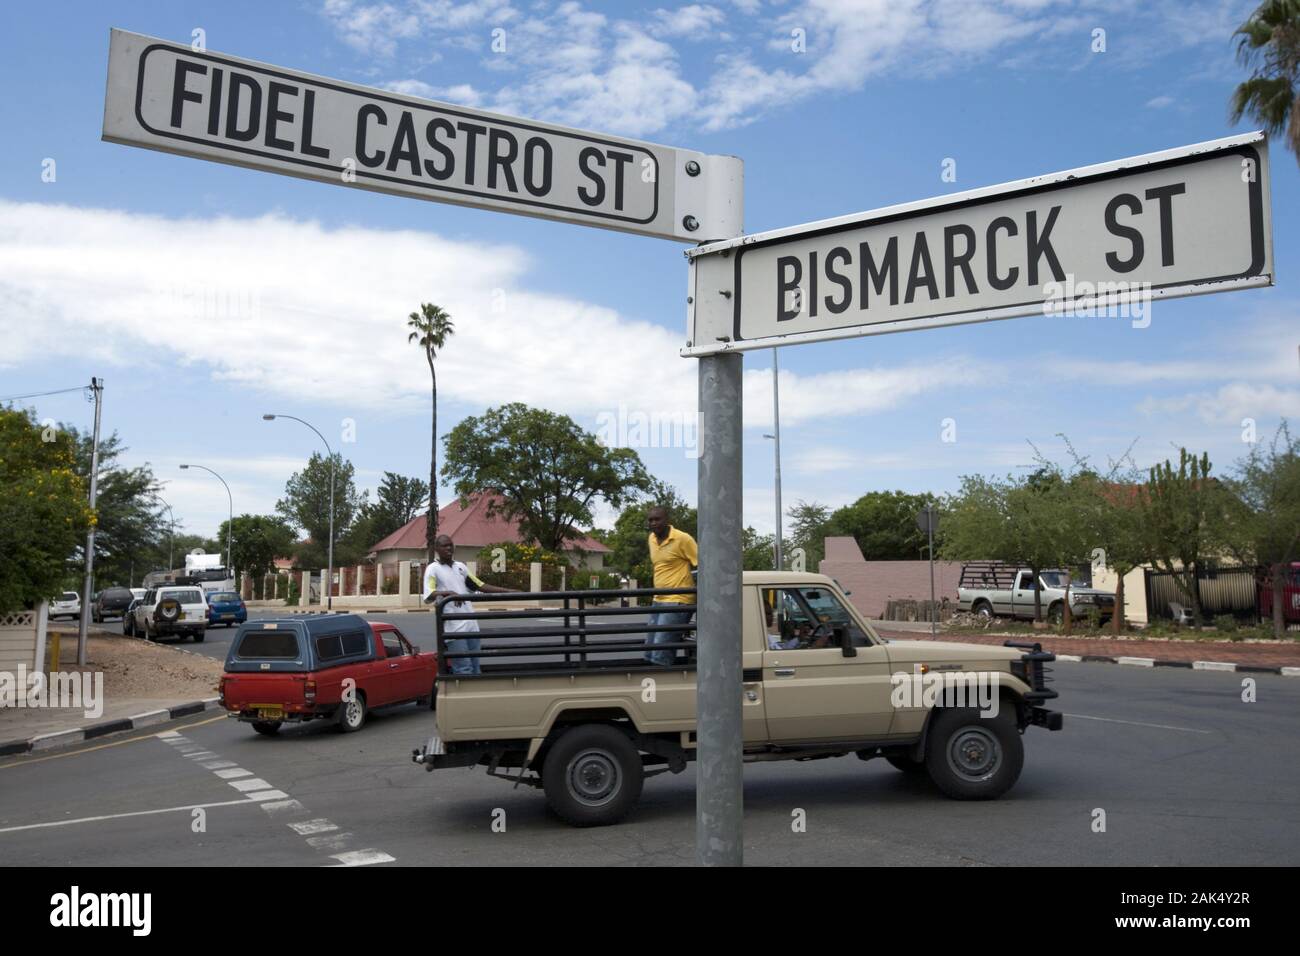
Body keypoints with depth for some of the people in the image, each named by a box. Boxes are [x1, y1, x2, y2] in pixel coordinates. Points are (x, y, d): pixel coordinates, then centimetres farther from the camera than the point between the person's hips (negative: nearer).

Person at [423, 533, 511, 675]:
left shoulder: (460, 566, 17)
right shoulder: (433, 569, -2)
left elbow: (480, 585, 20)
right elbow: (428, 596, -16)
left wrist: (509, 591, 15)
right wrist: (449, 593, -33)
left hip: (471, 626, 7)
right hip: (454, 628, -7)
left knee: (475, 670, 10)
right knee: (464, 671, -10)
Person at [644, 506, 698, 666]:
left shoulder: (682, 539, -12)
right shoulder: (652, 539, 11)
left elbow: (702, 565, -8)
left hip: (678, 602, -8)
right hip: (659, 601, 8)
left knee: (660, 657, -15)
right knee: (649, 655, 9)